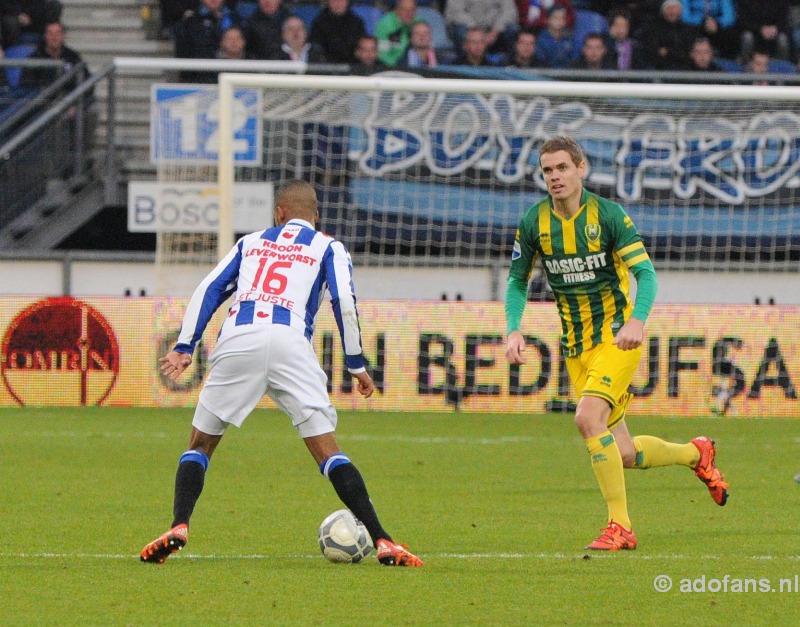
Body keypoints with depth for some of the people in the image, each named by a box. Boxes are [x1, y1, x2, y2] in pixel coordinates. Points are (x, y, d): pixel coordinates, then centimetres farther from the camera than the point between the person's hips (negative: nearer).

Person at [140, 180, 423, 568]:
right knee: (328, 451, -2)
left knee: (200, 444, 14)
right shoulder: (329, 248, 20)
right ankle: (381, 541, -11)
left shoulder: (251, 242, 28)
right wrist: (357, 365, 9)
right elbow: (344, 302, 5)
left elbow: (208, 290, 18)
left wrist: (184, 347, 15)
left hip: (237, 340, 1)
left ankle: (178, 527, -6)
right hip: (290, 343, -1)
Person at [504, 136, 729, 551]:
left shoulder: (608, 214, -11)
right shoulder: (533, 221, 0)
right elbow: (517, 281, 10)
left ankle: (619, 525, -18)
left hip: (617, 335, -5)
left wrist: (636, 320, -31)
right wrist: (514, 331, -7)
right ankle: (696, 454, 32)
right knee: (622, 453, 3)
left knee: (588, 418, -27)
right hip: (576, 346, 5)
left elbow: (645, 272, -13)